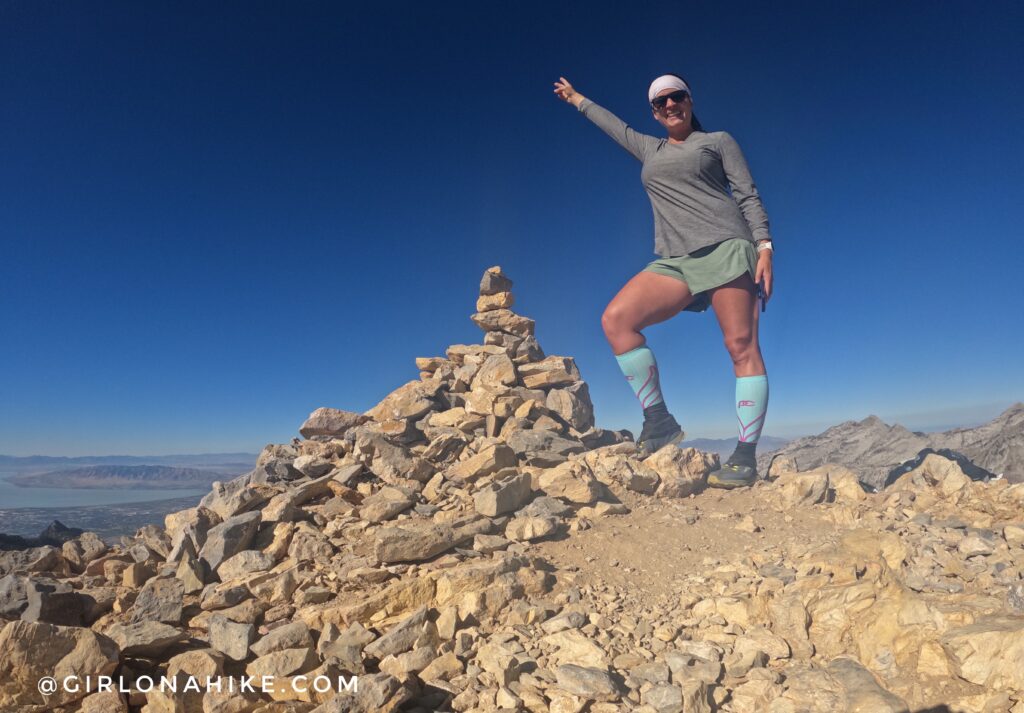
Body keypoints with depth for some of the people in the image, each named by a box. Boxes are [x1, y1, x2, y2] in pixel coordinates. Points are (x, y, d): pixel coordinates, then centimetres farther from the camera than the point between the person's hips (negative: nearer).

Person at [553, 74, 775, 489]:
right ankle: (658, 422, -15)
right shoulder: (650, 150, 27)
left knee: (742, 347, -14)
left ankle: (746, 458, -12)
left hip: (725, 249, -4)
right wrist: (576, 99, 56)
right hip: (675, 262, 4)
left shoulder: (718, 141, 15)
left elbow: (748, 196, 7)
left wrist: (765, 246, -7)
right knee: (616, 319, -18)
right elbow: (614, 125, 43)